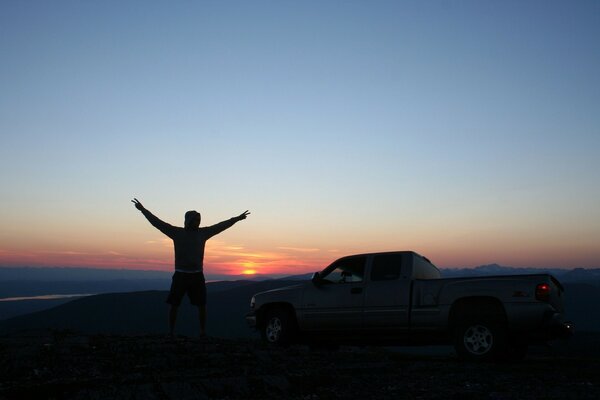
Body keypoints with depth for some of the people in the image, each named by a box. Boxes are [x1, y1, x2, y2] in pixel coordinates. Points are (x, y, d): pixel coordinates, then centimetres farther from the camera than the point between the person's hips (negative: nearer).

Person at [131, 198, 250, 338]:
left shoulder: (203, 233, 7)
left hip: (197, 275, 2)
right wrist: (143, 210, -1)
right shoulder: (177, 232, 1)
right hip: (180, 275, -2)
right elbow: (157, 222, 1)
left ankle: (203, 331, 14)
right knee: (174, 304, 0)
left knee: (202, 305, 4)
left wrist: (236, 219, 15)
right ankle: (171, 331, 9)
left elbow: (220, 226, 13)